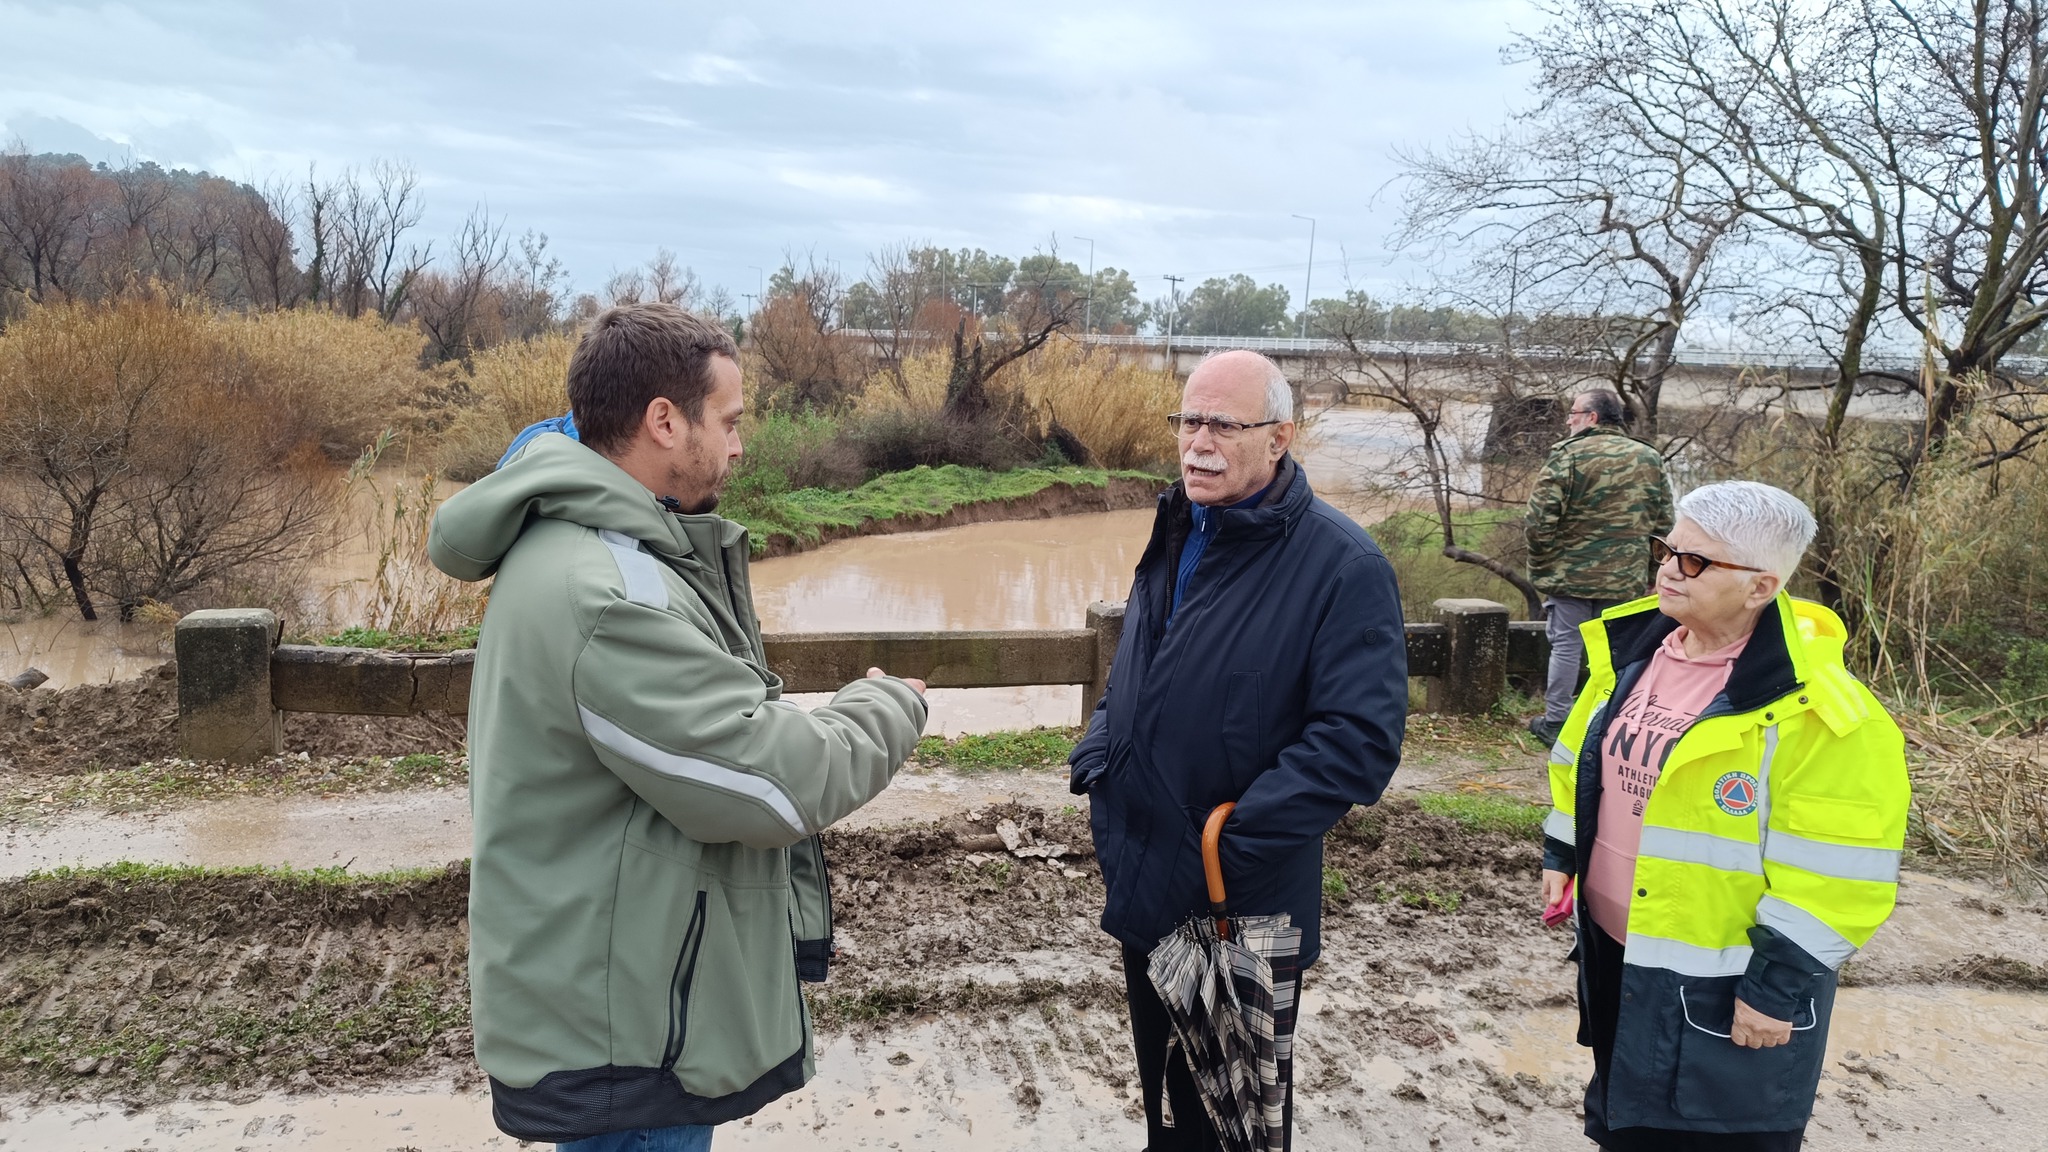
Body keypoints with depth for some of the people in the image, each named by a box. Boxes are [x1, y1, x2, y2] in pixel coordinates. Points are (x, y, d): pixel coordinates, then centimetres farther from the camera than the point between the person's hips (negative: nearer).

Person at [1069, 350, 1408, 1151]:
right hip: (1143, 889, 7)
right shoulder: (1176, 538, 6)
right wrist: (1097, 759, 3)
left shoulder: (1341, 564, -18)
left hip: (1241, 906, -6)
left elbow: (1360, 739, -23)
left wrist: (1238, 838, -23)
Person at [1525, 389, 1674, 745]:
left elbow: (1540, 519, -16)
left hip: (1571, 572, -4)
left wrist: (1541, 566, -3)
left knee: (1566, 646, 6)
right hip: (1626, 579, 4)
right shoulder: (1650, 459, 5)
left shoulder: (1568, 454, -12)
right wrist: (1649, 571, 16)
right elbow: (1665, 521, 9)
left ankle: (1555, 722, 12)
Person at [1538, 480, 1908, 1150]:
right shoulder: (1632, 649, -1)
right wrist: (1561, 855, 12)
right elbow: (1580, 761, 13)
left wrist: (1778, 985, -18)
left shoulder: (1815, 713, -23)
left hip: (1723, 989, -6)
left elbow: (1833, 874, -21)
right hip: (1613, 952, 7)